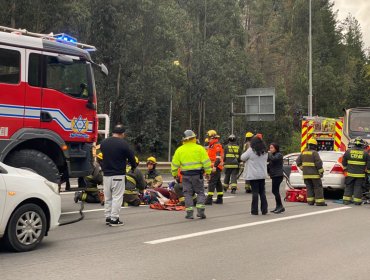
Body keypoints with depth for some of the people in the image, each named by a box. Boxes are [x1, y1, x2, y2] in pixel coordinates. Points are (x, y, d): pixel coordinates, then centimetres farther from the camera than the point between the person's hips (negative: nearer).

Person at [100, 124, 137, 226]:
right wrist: (133, 167, 17)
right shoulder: (123, 144, -12)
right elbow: (131, 157, -3)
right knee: (117, 197, -1)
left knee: (107, 197, 14)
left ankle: (108, 218, 19)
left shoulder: (103, 143, 5)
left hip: (106, 174, 6)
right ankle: (114, 219, -1)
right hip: (118, 175, -6)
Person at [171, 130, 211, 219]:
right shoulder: (199, 148, -2)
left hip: (186, 175, 1)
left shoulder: (179, 150, 3)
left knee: (188, 194, 8)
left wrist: (174, 174, 19)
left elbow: (175, 164, 6)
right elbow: (206, 161, -3)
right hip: (197, 174, -1)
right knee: (200, 192, 9)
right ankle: (200, 211, -2)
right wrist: (208, 172, 8)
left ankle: (189, 213, 4)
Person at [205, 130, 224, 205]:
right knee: (218, 182, 14)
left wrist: (215, 166, -29)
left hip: (216, 167, -10)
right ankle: (220, 199, 20)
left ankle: (209, 199, -19)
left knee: (212, 182, -15)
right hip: (213, 167, 10)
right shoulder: (211, 146, 20)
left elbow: (218, 157, -22)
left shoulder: (217, 146, -13)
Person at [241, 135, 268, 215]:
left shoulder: (251, 150, -11)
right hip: (262, 175, 5)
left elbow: (243, 158, -3)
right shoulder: (264, 151, 7)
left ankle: (255, 210, 0)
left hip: (253, 175, -5)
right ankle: (264, 209, 12)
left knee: (255, 192, -3)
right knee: (262, 192, 11)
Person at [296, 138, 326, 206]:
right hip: (314, 174, -6)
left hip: (306, 174, 6)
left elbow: (298, 161, 15)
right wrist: (321, 172, -8)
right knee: (318, 187, -1)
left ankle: (310, 201, 8)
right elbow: (318, 163, -15)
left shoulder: (303, 153, 10)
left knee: (309, 188, 11)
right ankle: (319, 202, -3)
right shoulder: (314, 153, -11)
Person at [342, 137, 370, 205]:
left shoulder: (348, 151, -1)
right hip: (360, 174, -1)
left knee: (348, 187, 10)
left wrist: (345, 168, 22)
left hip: (350, 173, 1)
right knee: (358, 187, 5)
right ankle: (357, 201, 5)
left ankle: (346, 200, 9)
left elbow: (344, 162, 7)